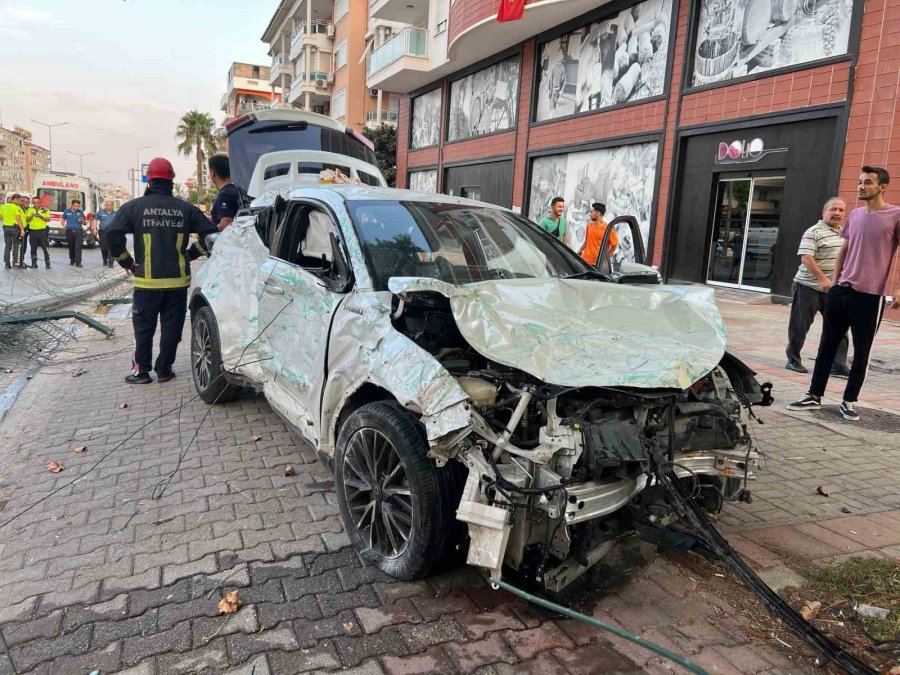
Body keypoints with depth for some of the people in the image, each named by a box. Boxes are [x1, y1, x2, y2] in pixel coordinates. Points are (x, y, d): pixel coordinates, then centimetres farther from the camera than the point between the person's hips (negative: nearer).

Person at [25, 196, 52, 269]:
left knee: (45, 248, -5)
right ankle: (34, 264, 12)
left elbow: (48, 219, -4)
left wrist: (41, 216, -20)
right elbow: (27, 220, 2)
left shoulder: (45, 210, 6)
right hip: (32, 231, 2)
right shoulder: (30, 210, 10)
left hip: (42, 231, -2)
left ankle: (47, 264, -2)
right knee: (33, 249, 6)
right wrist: (32, 216, -17)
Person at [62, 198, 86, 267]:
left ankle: (78, 262, -13)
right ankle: (72, 260, 26)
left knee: (78, 247, -10)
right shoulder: (67, 211, 7)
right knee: (71, 247, 10)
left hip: (79, 231, -2)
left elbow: (84, 222, 10)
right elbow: (63, 219, 21)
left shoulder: (81, 212, 5)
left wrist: (82, 221, -13)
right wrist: (64, 226, 4)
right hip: (69, 231, 2)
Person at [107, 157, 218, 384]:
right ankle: (164, 370, 14)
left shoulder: (135, 207, -2)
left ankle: (141, 370, 12)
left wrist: (127, 262, 2)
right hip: (178, 281, 1)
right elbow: (209, 233, 2)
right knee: (171, 327, 9)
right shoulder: (185, 209, 2)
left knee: (143, 327, 10)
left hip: (147, 281, -1)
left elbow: (113, 234, -9)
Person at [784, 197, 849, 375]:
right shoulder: (813, 232, -11)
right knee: (800, 327, 2)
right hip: (809, 287, -7)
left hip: (833, 289, 7)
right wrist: (823, 279, -25)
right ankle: (793, 360, 16)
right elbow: (806, 258, -20)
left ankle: (838, 365, 7)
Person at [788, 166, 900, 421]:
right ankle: (814, 396, 15)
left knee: (861, 353, 5)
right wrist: (834, 281, 14)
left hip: (870, 295, -5)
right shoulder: (854, 215, 11)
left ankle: (849, 401, 16)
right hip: (840, 291, 5)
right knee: (827, 346, 8)